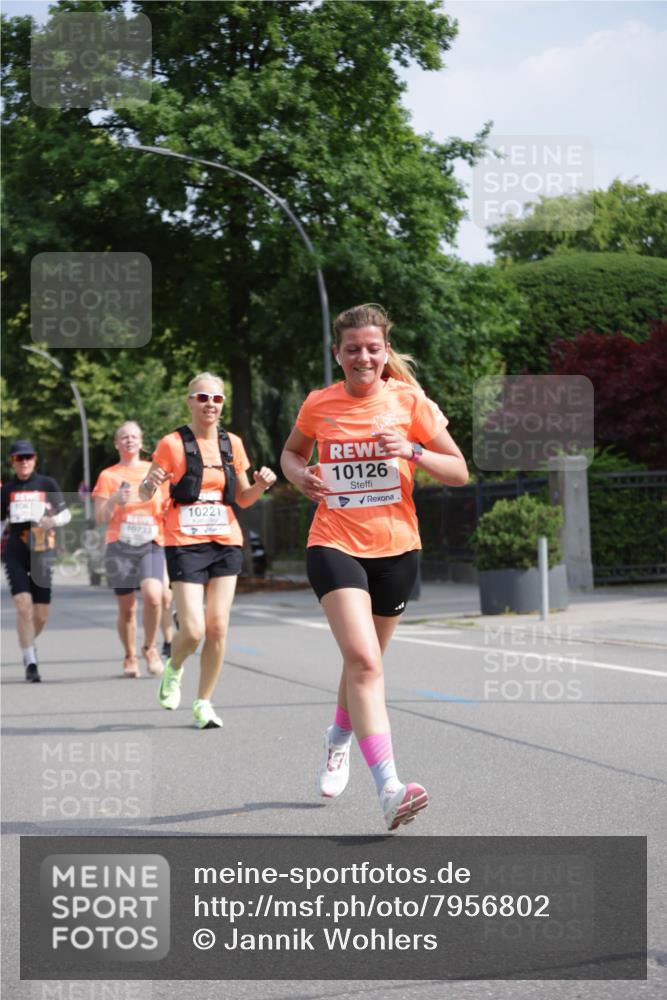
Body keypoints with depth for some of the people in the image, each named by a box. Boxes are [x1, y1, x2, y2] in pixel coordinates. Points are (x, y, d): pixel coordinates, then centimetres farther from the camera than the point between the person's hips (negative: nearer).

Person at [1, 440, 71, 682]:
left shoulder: (47, 484, 4)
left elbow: (66, 514, 6)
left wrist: (53, 521, -14)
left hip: (42, 553, 1)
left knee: (41, 615, 3)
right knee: (24, 606, -17)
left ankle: (27, 644, 35)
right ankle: (30, 662, -11)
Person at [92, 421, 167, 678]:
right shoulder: (108, 476, 7)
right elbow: (100, 518, 2)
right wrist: (113, 500, -17)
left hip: (151, 544, 0)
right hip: (120, 546, 0)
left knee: (152, 595, -23)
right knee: (127, 608, 2)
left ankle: (150, 648, -1)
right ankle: (130, 657, 23)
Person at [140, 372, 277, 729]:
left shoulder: (232, 444, 8)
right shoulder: (173, 444, -5)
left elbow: (242, 498, 16)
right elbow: (145, 493, -3)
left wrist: (260, 485, -5)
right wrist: (151, 484, -26)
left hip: (226, 542, 4)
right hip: (185, 544, -4)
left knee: (218, 628, -1)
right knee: (193, 629, -11)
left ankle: (204, 702, 13)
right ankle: (173, 669, 22)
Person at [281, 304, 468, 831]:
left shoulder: (409, 402, -2)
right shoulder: (319, 405, 1)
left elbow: (459, 472, -1)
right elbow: (292, 452, 21)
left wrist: (411, 451, -18)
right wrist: (300, 474, -2)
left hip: (396, 548, 2)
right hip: (335, 545, -2)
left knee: (363, 660, 17)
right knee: (363, 660, -21)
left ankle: (339, 738, 49)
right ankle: (389, 788, -30)